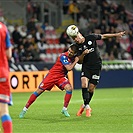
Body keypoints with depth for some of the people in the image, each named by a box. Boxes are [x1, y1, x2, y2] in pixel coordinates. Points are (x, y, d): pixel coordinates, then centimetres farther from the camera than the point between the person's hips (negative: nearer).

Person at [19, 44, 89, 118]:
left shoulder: (73, 57, -4)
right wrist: (75, 61, -17)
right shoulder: (63, 56, -24)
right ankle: (25, 109, 3)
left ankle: (64, 109, -9)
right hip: (52, 75, -5)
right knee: (39, 91, -5)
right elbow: (69, 68, -29)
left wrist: (83, 54, -3)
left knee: (69, 88, -22)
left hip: (61, 77, 5)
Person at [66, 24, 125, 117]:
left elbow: (103, 36, 9)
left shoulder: (91, 38, -6)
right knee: (84, 85, -21)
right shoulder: (77, 47, -2)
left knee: (91, 88, -1)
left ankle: (85, 105, 22)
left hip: (96, 66, 0)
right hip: (86, 67, 0)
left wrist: (116, 35, 12)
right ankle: (87, 107, -11)